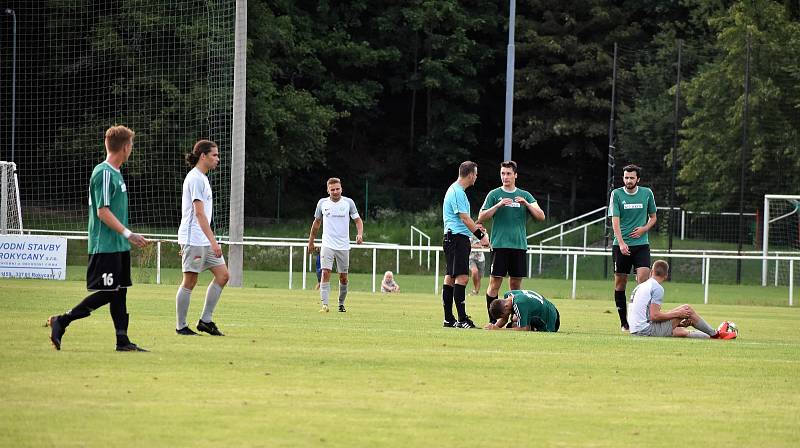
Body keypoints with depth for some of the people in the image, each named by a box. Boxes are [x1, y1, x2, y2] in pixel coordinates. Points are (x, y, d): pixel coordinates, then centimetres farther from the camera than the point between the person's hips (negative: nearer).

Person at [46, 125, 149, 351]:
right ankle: (61, 321, -2)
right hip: (105, 246, -10)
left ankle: (122, 341, 7)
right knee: (106, 293, -9)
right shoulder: (104, 173, -14)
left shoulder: (115, 173, 15)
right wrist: (128, 234, -20)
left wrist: (129, 238, 22)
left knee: (120, 291, 7)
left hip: (118, 246, 10)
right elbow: (103, 212, -18)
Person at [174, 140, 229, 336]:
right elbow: (199, 213, -20)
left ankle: (206, 320, 7)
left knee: (222, 274, 4)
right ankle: (181, 326, 4)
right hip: (194, 239, -10)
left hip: (205, 241, 10)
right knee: (189, 281, -4)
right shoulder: (195, 178, -14)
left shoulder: (201, 178, 18)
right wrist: (213, 242, -24)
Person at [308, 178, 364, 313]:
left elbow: (358, 220, 5)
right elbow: (316, 222, 16)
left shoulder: (348, 202, 0)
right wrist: (311, 242, 19)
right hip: (327, 245, 0)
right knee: (325, 273, -15)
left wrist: (360, 234, -14)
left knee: (343, 277, 5)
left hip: (343, 246, 0)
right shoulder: (322, 203, 3)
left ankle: (341, 304, 23)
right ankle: (325, 304, -18)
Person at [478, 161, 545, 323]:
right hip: (500, 244, -2)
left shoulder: (525, 195, 11)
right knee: (495, 282, -5)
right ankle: (492, 320, -3)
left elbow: (541, 217, 4)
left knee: (516, 283, 5)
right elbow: (481, 218, -1)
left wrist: (526, 204, -11)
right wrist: (498, 205, -14)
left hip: (519, 245, 2)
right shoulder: (494, 194, 5)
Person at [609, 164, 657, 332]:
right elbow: (615, 220, -7)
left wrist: (644, 229, -3)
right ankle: (624, 322, 11)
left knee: (643, 277, -17)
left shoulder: (647, 193, 6)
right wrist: (621, 243, -19)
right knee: (620, 283, 2)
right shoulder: (616, 194, -1)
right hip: (621, 245, -1)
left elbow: (653, 217, 18)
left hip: (641, 244, 1)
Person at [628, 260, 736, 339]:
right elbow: (654, 316, -17)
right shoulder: (657, 288, -8)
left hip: (635, 331, 9)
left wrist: (678, 323, 16)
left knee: (682, 331, 17)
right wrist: (677, 314, -6)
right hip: (647, 329, -9)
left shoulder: (640, 287, 20)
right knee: (687, 309, -1)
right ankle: (715, 334, 11)